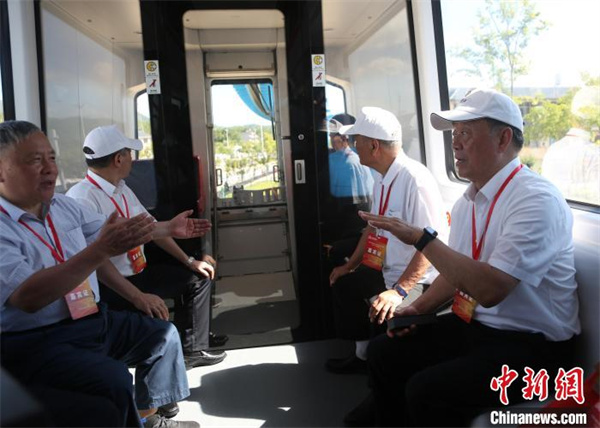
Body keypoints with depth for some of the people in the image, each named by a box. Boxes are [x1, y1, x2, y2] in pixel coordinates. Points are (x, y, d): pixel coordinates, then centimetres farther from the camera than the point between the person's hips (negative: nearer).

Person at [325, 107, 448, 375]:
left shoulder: (415, 179, -25)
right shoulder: (382, 178, 2)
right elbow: (373, 226, 14)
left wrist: (399, 291, -32)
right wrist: (350, 266, 18)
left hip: (415, 281, -10)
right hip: (386, 271, 10)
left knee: (380, 313, -28)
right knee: (344, 284, 17)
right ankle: (362, 355, 31)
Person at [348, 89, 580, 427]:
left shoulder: (537, 200, -21)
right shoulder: (467, 201, 4)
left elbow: (490, 290, -30)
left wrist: (421, 238, -27)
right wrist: (418, 309, 2)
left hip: (530, 345, -8)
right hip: (473, 324, 8)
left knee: (426, 390, -24)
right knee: (384, 352, 5)